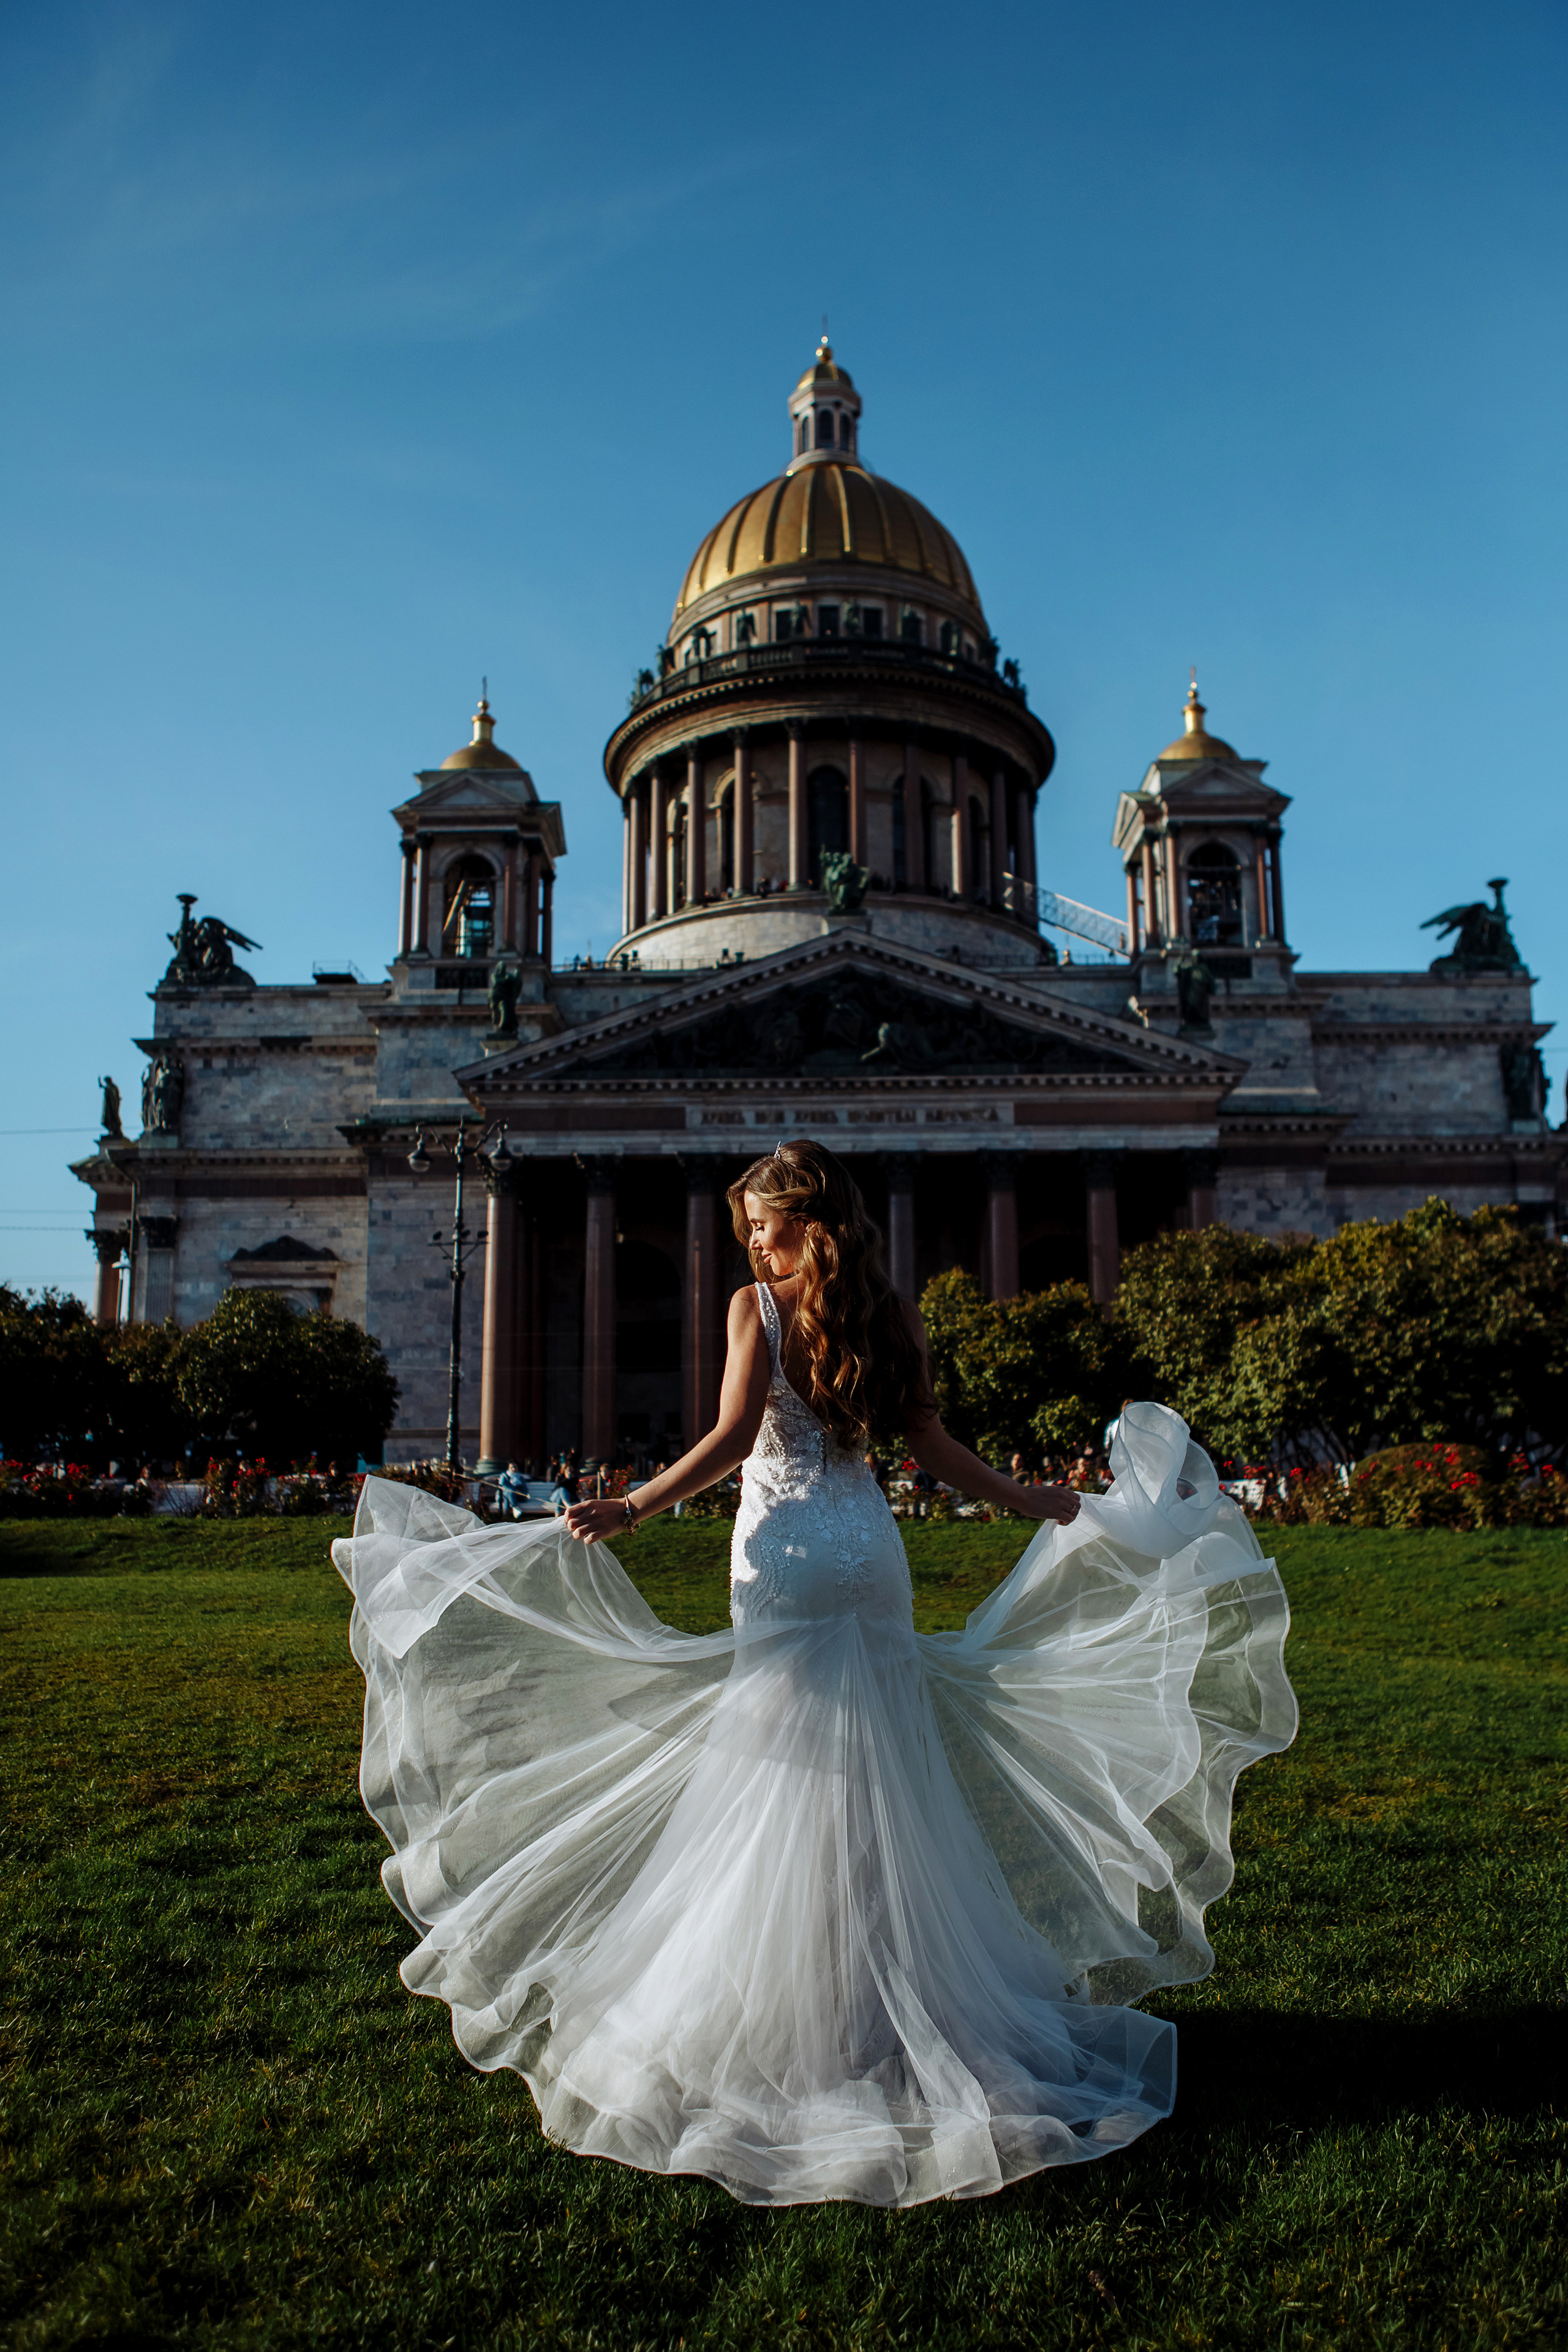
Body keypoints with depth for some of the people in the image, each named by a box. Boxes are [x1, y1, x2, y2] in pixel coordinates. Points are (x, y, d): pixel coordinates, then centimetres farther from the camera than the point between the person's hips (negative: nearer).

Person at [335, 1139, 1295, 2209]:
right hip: (873, 1555, 5)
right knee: (880, 1779, 11)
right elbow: (932, 1447, 6)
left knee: (787, 1775, 4)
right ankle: (891, 2004, 21)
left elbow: (734, 1436, -16)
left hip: (786, 1555, -4)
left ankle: (795, 2016, 13)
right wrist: (1032, 1499, 19)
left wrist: (637, 1506, -14)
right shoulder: (891, 1318, 6)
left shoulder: (757, 1305, -7)